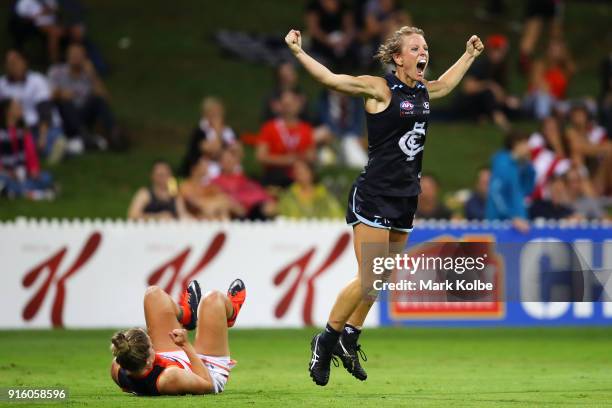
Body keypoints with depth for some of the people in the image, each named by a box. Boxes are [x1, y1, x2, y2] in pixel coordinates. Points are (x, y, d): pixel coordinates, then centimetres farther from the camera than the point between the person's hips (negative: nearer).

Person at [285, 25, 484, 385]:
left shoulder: (423, 91, 11)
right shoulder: (380, 89, -10)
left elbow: (445, 84, 34)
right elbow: (332, 79, -20)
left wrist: (470, 55, 44)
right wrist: (298, 52, -31)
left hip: (406, 197, 7)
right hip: (375, 195, -7)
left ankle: (349, 338, 23)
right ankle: (326, 341, 5)